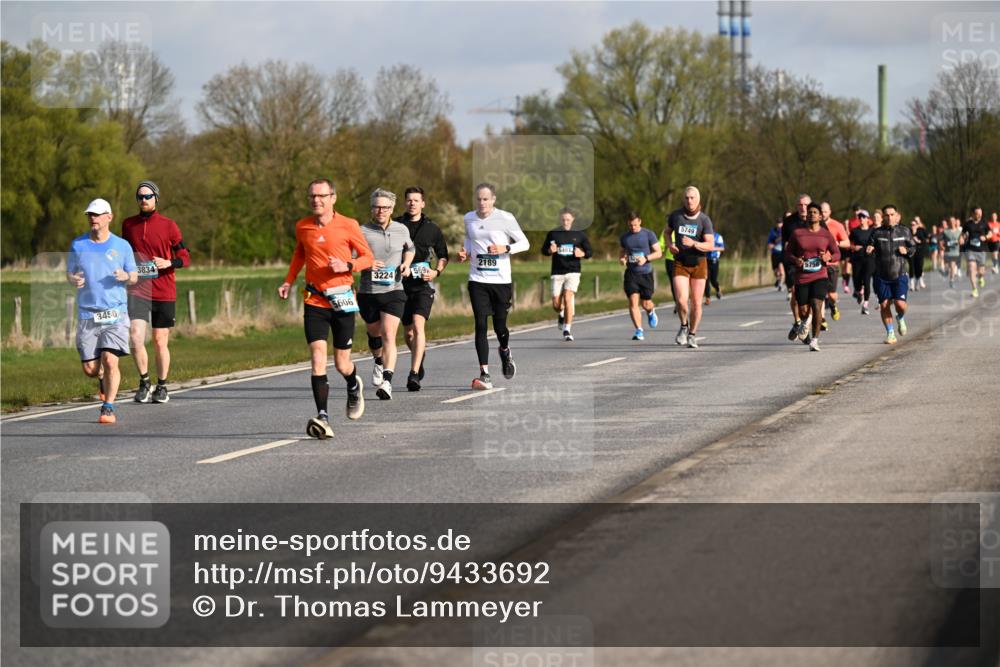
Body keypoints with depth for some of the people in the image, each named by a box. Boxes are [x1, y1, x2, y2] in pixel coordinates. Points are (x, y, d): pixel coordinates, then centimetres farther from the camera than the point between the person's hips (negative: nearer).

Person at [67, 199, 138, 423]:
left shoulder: (122, 245, 4)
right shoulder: (78, 245, 6)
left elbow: (134, 277, 10)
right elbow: (69, 273, 15)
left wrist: (126, 276, -13)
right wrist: (73, 280, -9)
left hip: (115, 313, -2)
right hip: (87, 314, 2)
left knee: (110, 361, -17)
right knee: (89, 369, 2)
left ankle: (108, 408, -4)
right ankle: (103, 378, 38)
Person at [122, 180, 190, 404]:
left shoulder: (168, 225, -1)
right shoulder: (128, 225, 7)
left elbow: (185, 257, 1)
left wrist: (168, 263, -17)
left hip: (164, 293, -1)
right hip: (138, 291, 1)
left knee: (160, 342, 6)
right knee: (135, 337, -16)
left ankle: (161, 387, 22)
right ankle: (144, 383, 1)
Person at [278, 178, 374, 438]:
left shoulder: (348, 225, -5)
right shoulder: (302, 227, 5)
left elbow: (368, 257, 1)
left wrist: (347, 266, -17)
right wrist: (289, 281, 16)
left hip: (342, 300, -2)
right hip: (314, 301, 2)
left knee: (342, 364, 6)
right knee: (318, 359, -15)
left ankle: (354, 387, 42)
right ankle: (322, 417, -18)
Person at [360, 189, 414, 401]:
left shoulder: (401, 230, 4)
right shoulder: (363, 232, -4)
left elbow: (409, 249, 24)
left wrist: (406, 263, 4)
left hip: (393, 290, -1)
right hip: (368, 292, 1)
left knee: (389, 336, -16)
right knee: (374, 334, 18)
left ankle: (387, 381, -24)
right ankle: (378, 363, 50)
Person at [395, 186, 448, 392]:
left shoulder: (432, 228, 6)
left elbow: (443, 255, 16)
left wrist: (437, 271, -2)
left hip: (423, 284, -2)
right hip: (401, 284, 2)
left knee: (418, 325, -21)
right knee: (409, 332, 11)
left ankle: (414, 374, -29)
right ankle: (420, 360, 42)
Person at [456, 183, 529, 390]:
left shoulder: (505, 219, -5)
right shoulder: (468, 219, 6)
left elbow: (525, 243, 0)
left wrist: (505, 248, -17)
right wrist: (465, 253, 3)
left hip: (501, 280, -2)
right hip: (477, 281, 2)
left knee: (500, 325, 4)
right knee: (481, 325, -9)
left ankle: (505, 351, 41)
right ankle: (484, 375, -10)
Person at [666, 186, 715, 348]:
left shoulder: (704, 220, -9)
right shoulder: (676, 215, -3)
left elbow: (711, 245, -16)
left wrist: (693, 244, -33)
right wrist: (670, 245, -2)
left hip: (699, 264, -1)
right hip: (680, 265, 1)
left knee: (696, 303, 4)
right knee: (681, 300, -16)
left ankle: (692, 335, 23)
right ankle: (684, 326, 12)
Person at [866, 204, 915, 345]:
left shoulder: (904, 231, 6)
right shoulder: (877, 233, 5)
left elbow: (914, 249, 12)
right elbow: (868, 250, 8)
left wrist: (907, 250, -10)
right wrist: (868, 250, -15)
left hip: (900, 275, -1)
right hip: (882, 276, 1)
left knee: (900, 304, -13)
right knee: (884, 305, -1)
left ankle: (901, 318, 23)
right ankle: (890, 333, 15)